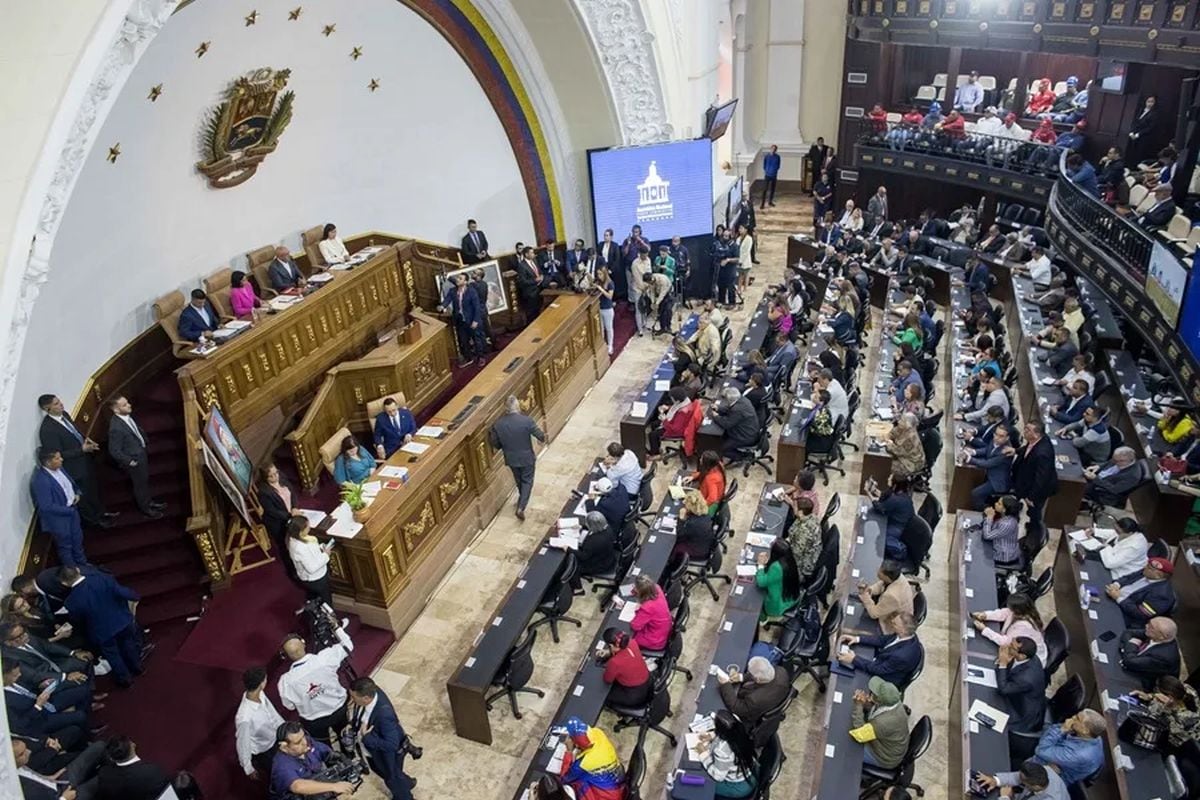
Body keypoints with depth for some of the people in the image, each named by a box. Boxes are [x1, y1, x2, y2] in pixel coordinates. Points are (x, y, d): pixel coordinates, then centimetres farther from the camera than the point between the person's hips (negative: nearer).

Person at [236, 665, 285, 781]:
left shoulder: (260, 694, -21)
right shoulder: (245, 718, -40)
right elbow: (243, 745, -24)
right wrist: (249, 770, -9)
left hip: (275, 740, 6)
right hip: (263, 753, -6)